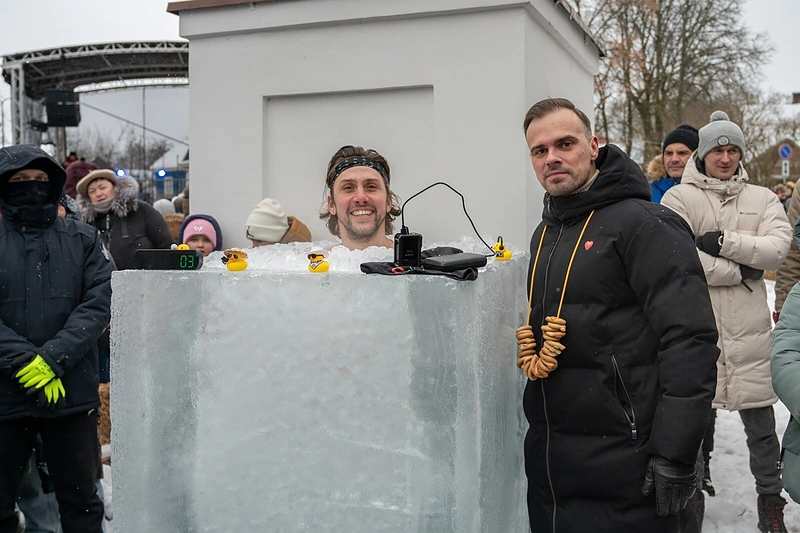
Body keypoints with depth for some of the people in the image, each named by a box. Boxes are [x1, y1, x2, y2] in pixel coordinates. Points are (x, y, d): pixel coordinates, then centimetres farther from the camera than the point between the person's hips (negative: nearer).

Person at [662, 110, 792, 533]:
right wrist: (738, 271, -10)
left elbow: (778, 248, -5)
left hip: (749, 328, 2)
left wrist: (724, 242, -15)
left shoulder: (762, 199, 10)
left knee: (760, 422, 9)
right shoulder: (678, 198, 0)